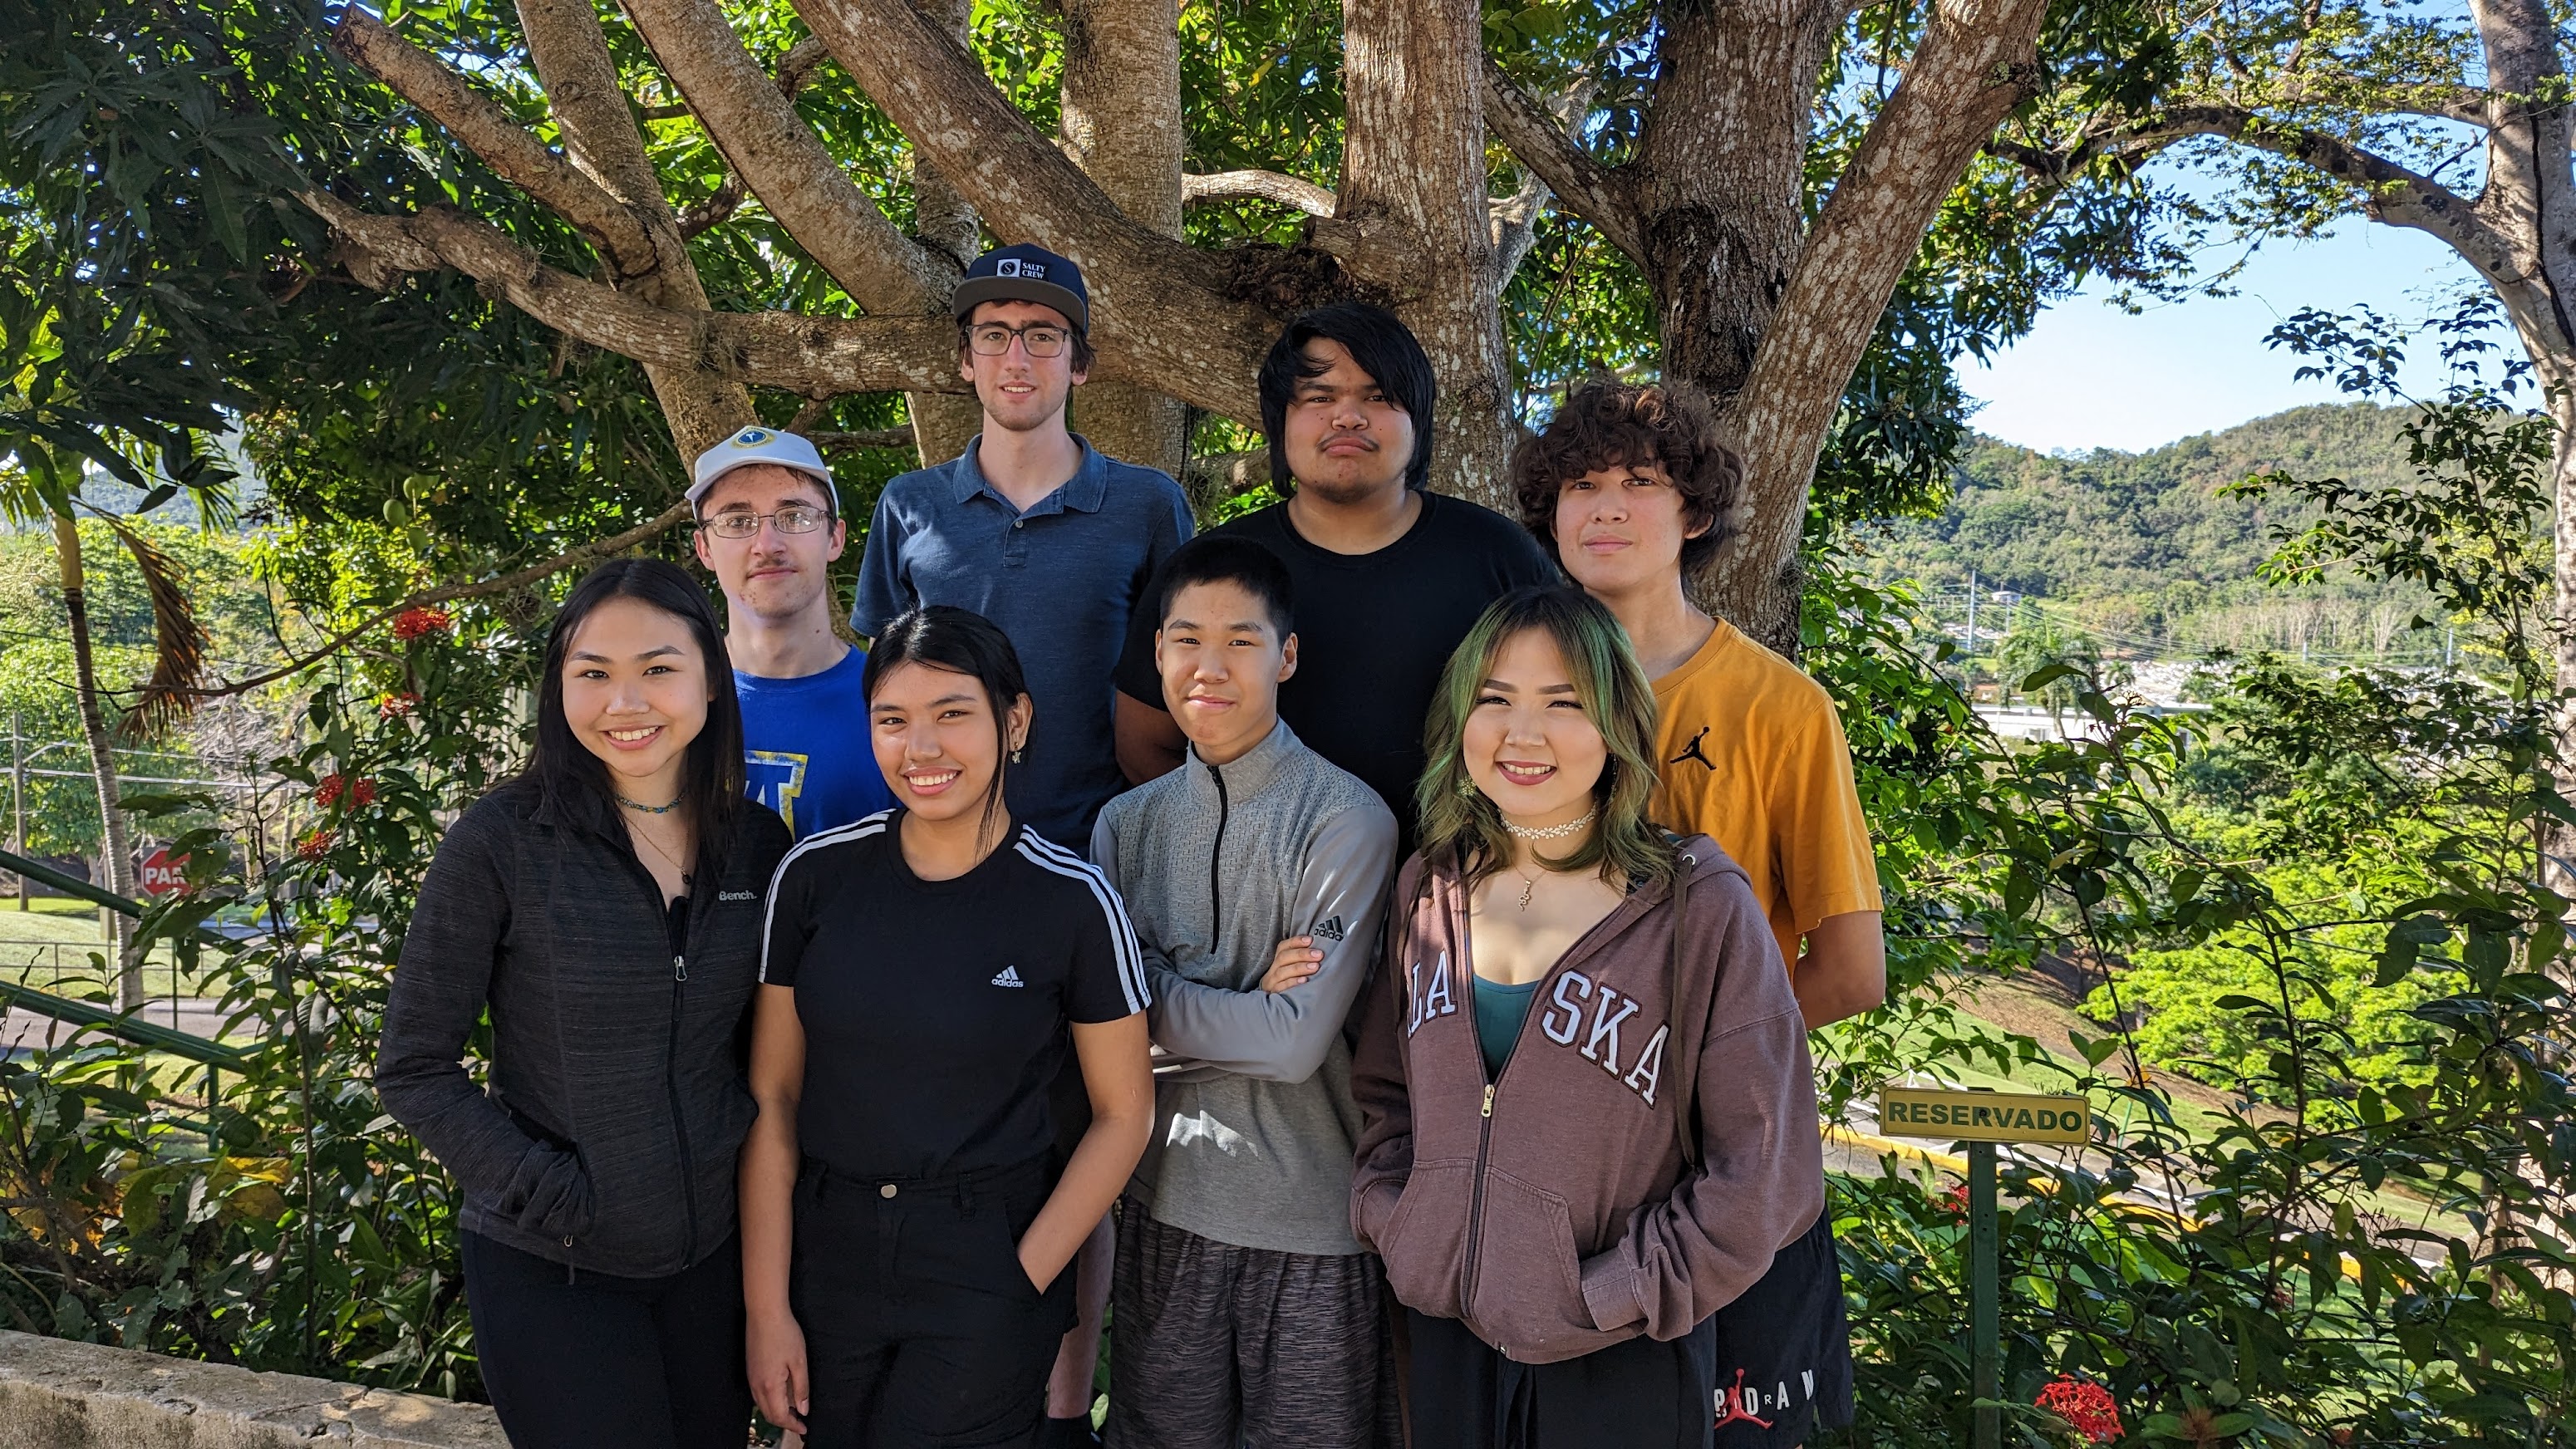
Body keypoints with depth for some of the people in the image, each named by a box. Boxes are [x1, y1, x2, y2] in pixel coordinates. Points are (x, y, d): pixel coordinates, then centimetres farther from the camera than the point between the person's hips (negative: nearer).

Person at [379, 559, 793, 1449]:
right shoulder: (501, 841, -13)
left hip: (714, 1257, 4)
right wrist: (547, 1193, -16)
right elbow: (414, 1069, -9)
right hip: (548, 1270, -4)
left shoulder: (759, 848, -2)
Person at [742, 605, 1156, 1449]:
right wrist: (766, 1307, -2)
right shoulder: (816, 874, -5)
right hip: (826, 1247, 3)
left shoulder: (1073, 902, -11)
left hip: (990, 1260, -2)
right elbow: (772, 1099, -1)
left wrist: (1020, 1285, -8)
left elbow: (1122, 1113, -4)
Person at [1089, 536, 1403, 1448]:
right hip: (1166, 1202, 4)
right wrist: (1243, 1006, -16)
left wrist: (1154, 996, -10)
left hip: (1313, 1217, -4)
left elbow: (1297, 1042, -18)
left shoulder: (1346, 819, -13)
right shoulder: (1128, 824, 3)